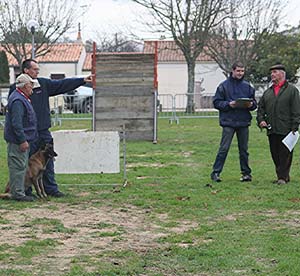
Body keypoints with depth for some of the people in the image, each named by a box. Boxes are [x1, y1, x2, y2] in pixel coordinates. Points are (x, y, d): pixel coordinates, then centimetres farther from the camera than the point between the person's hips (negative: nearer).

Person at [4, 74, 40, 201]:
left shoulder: (22, 98, 15)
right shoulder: (18, 101, -19)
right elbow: (16, 123, -25)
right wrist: (22, 140, -24)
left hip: (22, 139, 11)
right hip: (17, 142, -11)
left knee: (21, 167, 14)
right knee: (18, 167, -6)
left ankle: (18, 192, 20)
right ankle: (18, 193, -3)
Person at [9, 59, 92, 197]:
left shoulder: (43, 83, 9)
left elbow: (62, 84, 8)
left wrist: (82, 80, 2)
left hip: (44, 130, 5)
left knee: (48, 161, 9)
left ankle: (51, 188, 17)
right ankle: (26, 191, 10)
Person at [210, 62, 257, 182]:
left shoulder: (247, 86, 10)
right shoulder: (224, 86, 0)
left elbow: (254, 103, 14)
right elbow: (216, 102, -1)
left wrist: (251, 104, -8)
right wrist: (228, 104, -16)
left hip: (244, 122, 3)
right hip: (228, 122, -3)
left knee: (244, 149, 11)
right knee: (224, 148, -6)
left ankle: (246, 173, 18)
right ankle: (215, 172, -1)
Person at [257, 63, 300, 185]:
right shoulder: (267, 92, 17)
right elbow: (260, 108, 20)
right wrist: (260, 120, 2)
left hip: (286, 130, -6)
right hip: (271, 130, 6)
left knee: (285, 154, -4)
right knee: (275, 154, 8)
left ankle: (283, 177, -2)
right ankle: (282, 175, 17)